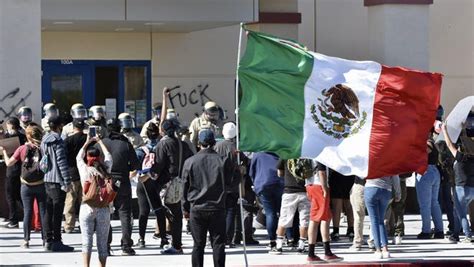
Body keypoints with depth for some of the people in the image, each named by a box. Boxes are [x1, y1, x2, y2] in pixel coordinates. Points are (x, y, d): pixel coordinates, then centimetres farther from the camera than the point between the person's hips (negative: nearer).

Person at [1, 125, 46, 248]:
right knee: (43, 212, 7)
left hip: (26, 186, 0)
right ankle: (45, 239, 9)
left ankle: (26, 240, 5)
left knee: (27, 212, 5)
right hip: (41, 185, 0)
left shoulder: (22, 149, -8)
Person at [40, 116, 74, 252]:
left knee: (49, 211, 12)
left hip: (47, 179, 8)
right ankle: (56, 241, -4)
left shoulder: (44, 140, 11)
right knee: (57, 211, -5)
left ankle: (49, 240, 15)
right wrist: (67, 182, -17)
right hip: (57, 180, -8)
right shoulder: (58, 141, -14)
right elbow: (62, 162, -18)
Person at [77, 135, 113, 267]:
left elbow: (79, 157, 16)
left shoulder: (84, 170, -5)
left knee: (86, 241, 0)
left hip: (87, 208, -1)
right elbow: (108, 157, 19)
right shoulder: (105, 170, -2)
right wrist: (100, 141, 31)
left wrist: (87, 142, 29)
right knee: (102, 242, 7)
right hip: (103, 209, 1)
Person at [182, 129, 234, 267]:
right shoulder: (223, 161, -5)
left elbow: (185, 187, 3)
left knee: (198, 244, 6)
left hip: (197, 209, 1)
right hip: (217, 208, -1)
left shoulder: (190, 162, -2)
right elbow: (229, 183, 4)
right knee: (218, 244, 2)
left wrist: (185, 208, 12)